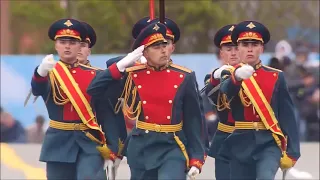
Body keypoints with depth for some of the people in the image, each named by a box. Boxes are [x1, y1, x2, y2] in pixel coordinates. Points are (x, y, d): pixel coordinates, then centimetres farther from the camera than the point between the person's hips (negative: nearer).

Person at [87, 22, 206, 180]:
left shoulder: (184, 77, -1)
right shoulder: (132, 75, 2)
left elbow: (193, 121, 1)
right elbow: (94, 90, -3)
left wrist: (196, 159, -5)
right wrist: (121, 65, -9)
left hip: (172, 147, -2)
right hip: (141, 148, 2)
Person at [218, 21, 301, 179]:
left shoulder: (276, 77, 5)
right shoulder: (231, 76, 4)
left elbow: (287, 115, 3)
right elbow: (226, 92, -23)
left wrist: (291, 151, -5)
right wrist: (237, 76, -46)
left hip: (269, 143, -1)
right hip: (241, 144, 1)